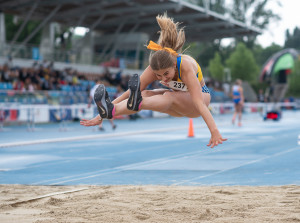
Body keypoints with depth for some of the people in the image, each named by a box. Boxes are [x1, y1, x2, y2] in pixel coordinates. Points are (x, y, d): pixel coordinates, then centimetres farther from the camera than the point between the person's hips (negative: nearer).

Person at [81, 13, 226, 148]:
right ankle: (108, 110, -48)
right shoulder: (156, 68, -21)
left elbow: (198, 102, -41)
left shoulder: (186, 66, -33)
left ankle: (137, 104, -64)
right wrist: (100, 117, -27)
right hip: (177, 100, 5)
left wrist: (214, 131, -51)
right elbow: (129, 92, -23)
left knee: (170, 97, -38)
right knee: (144, 94, -24)